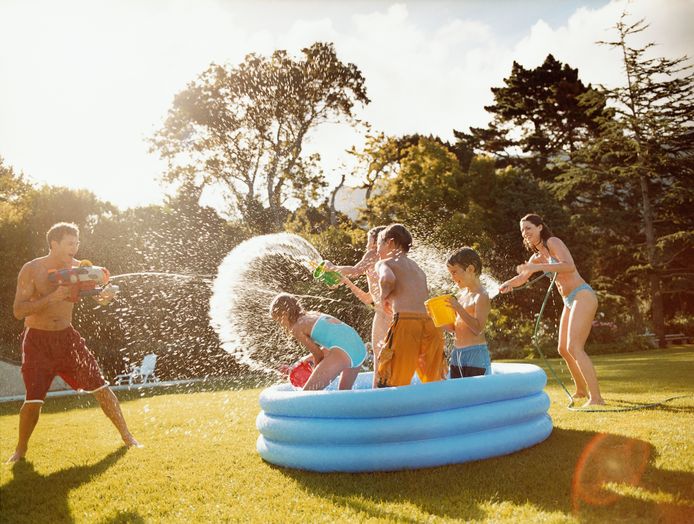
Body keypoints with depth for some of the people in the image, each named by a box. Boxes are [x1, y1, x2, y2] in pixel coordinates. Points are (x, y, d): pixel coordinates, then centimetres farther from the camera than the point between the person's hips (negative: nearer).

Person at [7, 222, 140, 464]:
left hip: (67, 336, 3)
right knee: (33, 399, -9)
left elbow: (101, 291, 6)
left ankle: (126, 435, 13)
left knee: (100, 386, 0)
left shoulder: (78, 267, -2)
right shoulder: (31, 269, -12)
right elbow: (18, 311, -18)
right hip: (38, 340, -3)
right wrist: (53, 297, -30)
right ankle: (21, 448, 19)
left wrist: (106, 293, -19)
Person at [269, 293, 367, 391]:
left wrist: (317, 372, 26)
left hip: (343, 352, -9)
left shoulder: (296, 328, 4)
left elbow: (318, 354, 8)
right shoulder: (314, 315, 27)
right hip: (360, 348, 9)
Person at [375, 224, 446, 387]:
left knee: (389, 385, -4)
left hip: (406, 323, -6)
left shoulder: (384, 263, 9)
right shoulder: (417, 267, 28)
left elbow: (387, 278, -14)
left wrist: (385, 297, 4)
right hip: (431, 325, 6)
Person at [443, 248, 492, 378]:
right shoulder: (463, 295, 13)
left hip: (475, 355, -8)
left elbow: (478, 328, -19)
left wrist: (459, 308, -25)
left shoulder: (481, 296, -10)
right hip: (457, 354, 8)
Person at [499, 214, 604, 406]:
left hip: (583, 296, -9)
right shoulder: (537, 257, 15)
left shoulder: (553, 242, -9)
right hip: (569, 302, 9)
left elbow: (570, 266, -24)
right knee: (564, 349, 15)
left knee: (574, 348, -19)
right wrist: (507, 284, -2)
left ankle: (596, 397, -18)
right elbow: (521, 278, 20)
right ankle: (581, 389, 33)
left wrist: (537, 267, -30)